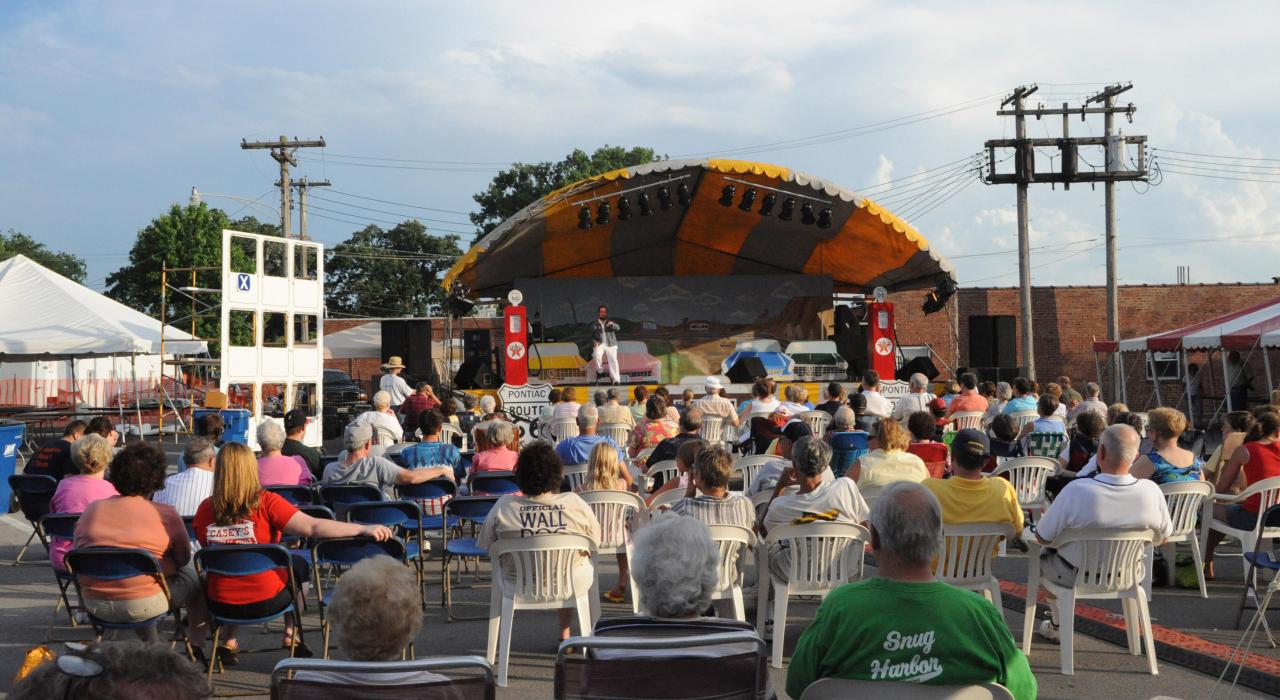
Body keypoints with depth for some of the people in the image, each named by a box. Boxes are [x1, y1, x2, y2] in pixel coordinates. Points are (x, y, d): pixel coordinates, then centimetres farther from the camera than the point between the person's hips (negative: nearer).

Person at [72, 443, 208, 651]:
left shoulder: (91, 510, 2)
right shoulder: (166, 515, -8)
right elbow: (183, 559, 3)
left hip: (94, 606, 4)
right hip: (142, 606, -4)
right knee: (197, 578, 20)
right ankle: (196, 647, 29)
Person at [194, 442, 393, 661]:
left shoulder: (204, 509, -9)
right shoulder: (265, 503, -18)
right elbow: (312, 527, -24)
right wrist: (363, 529, -18)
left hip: (220, 605, 3)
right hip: (267, 602, -2)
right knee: (299, 564, 27)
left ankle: (228, 642, 31)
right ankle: (291, 635, 28)